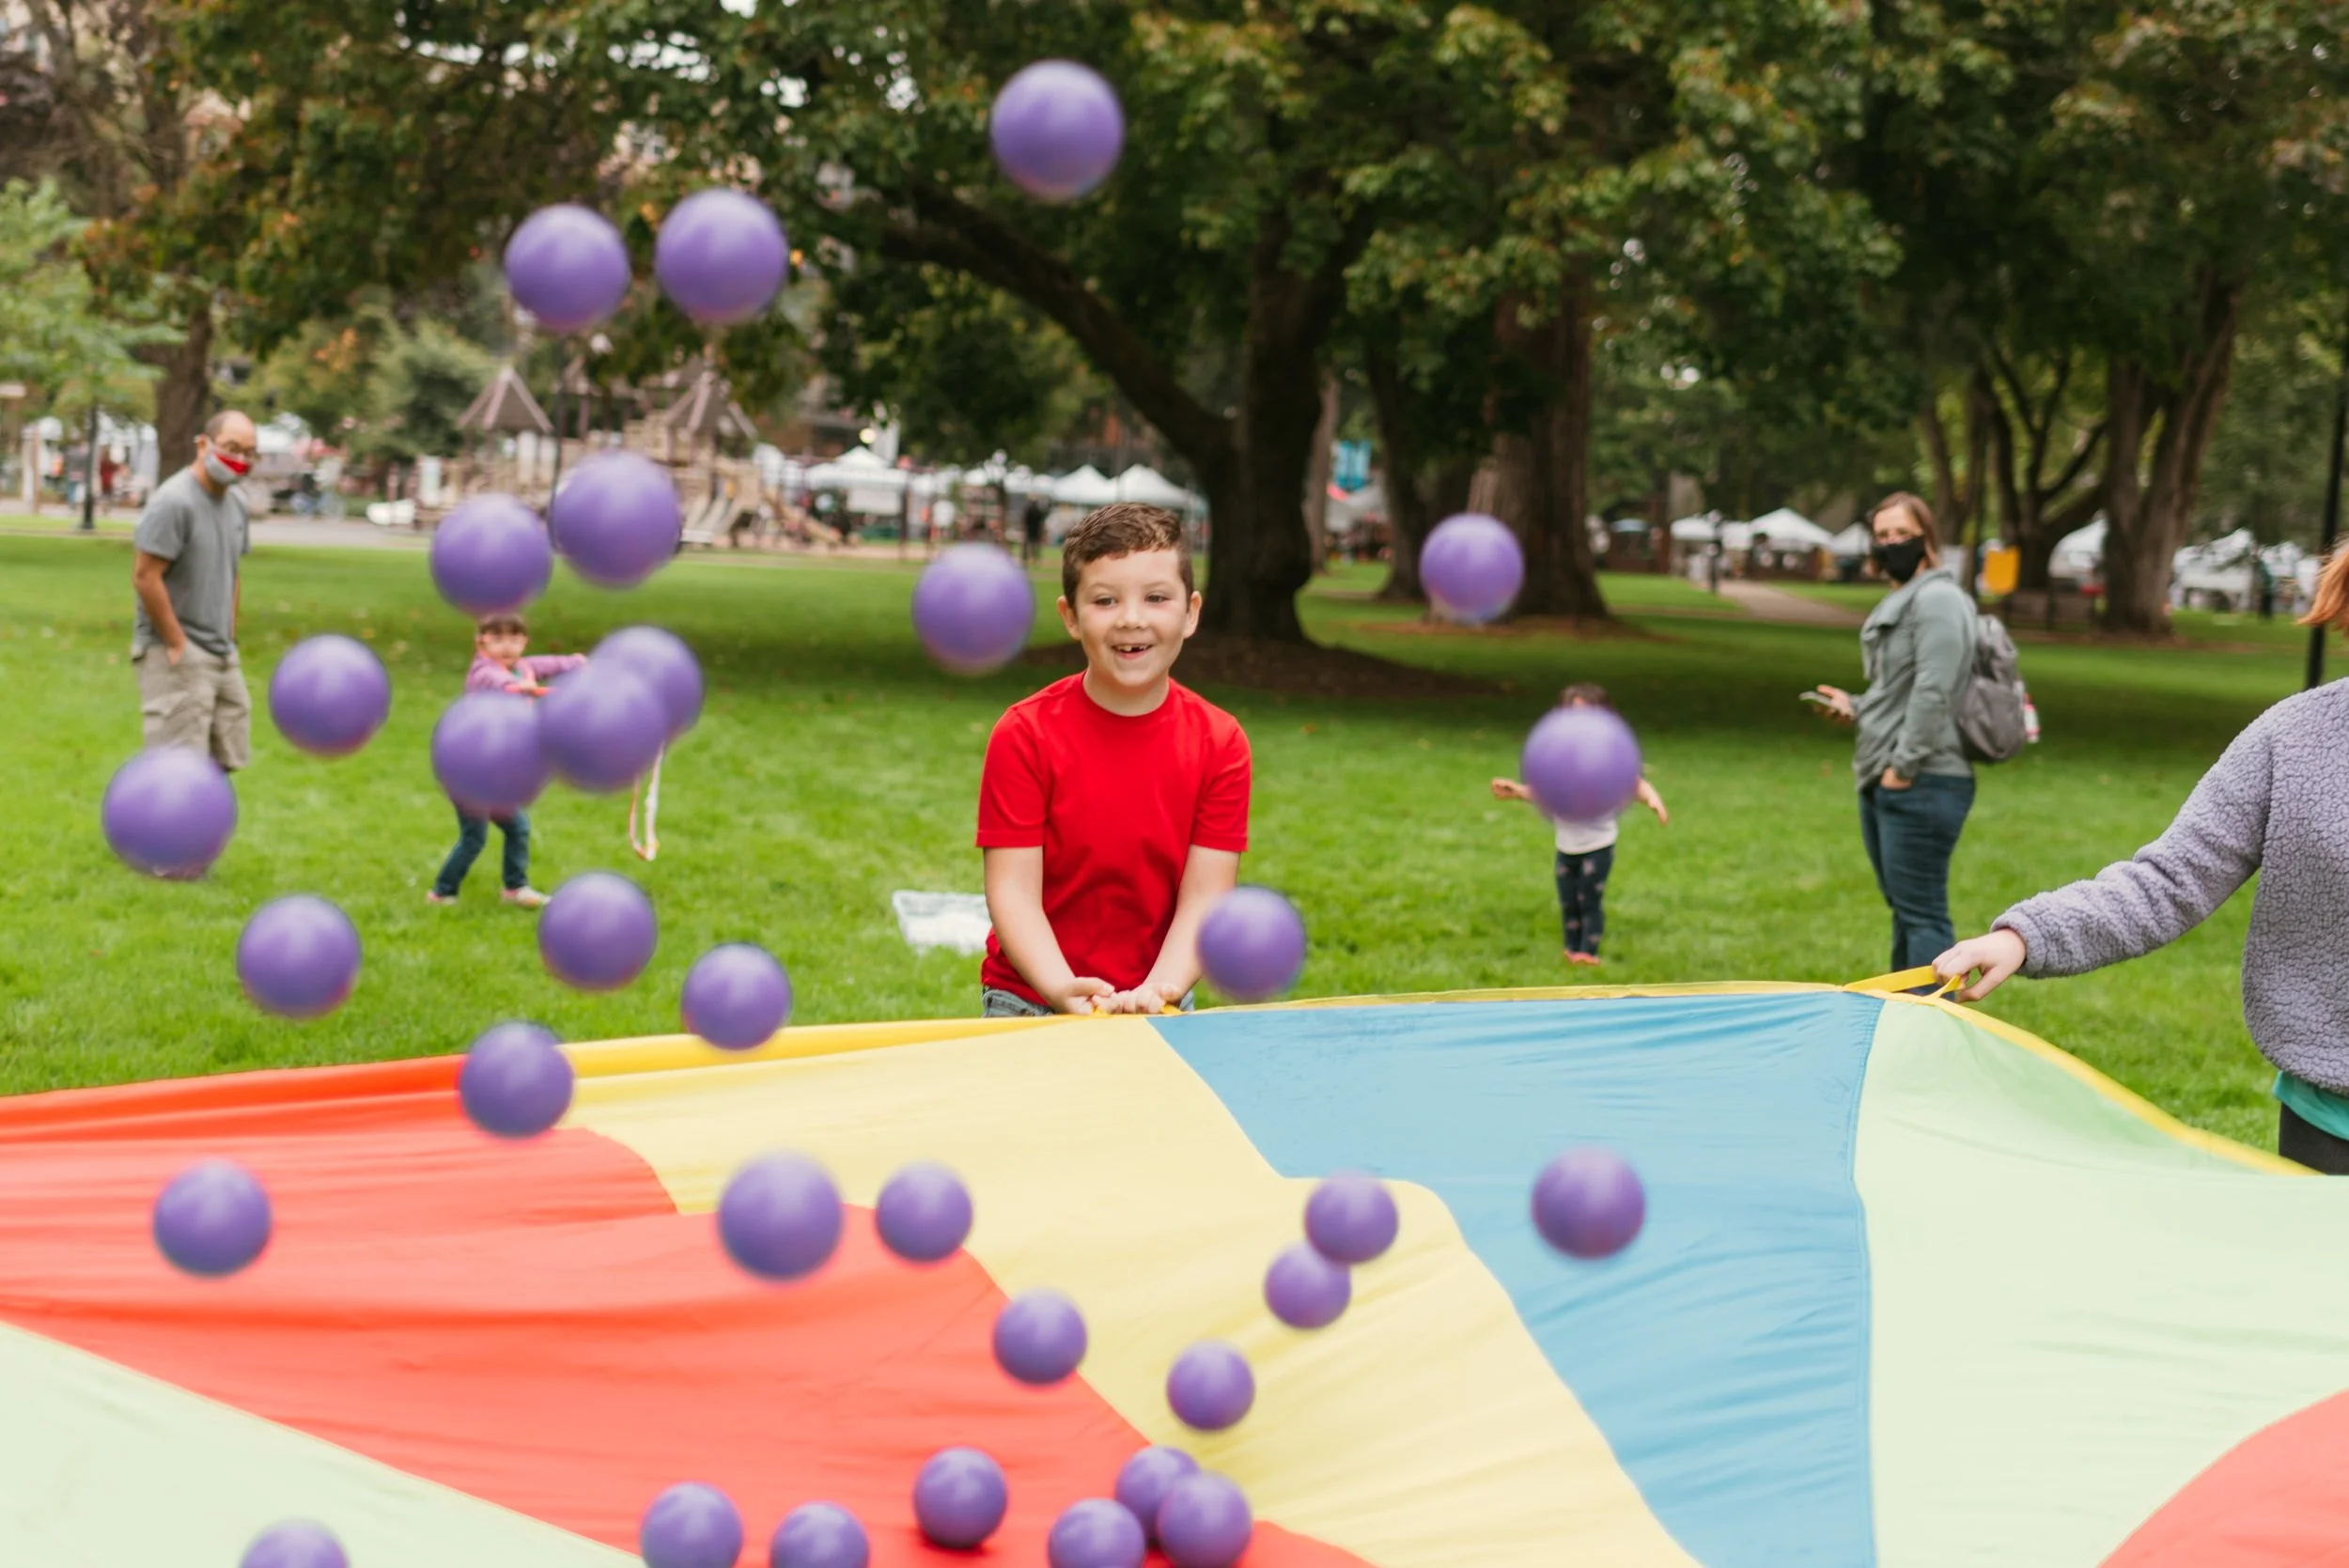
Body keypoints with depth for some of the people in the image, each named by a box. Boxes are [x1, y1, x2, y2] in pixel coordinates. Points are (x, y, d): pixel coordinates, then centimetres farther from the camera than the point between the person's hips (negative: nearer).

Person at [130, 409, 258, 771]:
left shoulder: (236, 505, 12)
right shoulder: (174, 501, -16)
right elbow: (145, 578, -19)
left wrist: (229, 637, 16)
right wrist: (177, 645, -16)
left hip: (222, 656, 9)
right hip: (177, 656, -9)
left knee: (226, 758, 10)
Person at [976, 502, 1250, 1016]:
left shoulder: (1221, 742, -5)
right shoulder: (1025, 735, -10)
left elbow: (1204, 896, -8)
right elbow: (1013, 889, -13)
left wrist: (1159, 989, -25)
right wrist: (1064, 990, -28)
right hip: (1030, 1002, -1)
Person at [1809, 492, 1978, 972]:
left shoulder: (1937, 599, -12)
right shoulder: (1898, 603, 19)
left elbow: (1932, 693, -20)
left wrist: (1903, 767, -20)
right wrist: (1853, 706, 8)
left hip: (1922, 785, -10)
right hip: (1883, 784, 10)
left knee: (1922, 913, -9)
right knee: (1904, 909, 16)